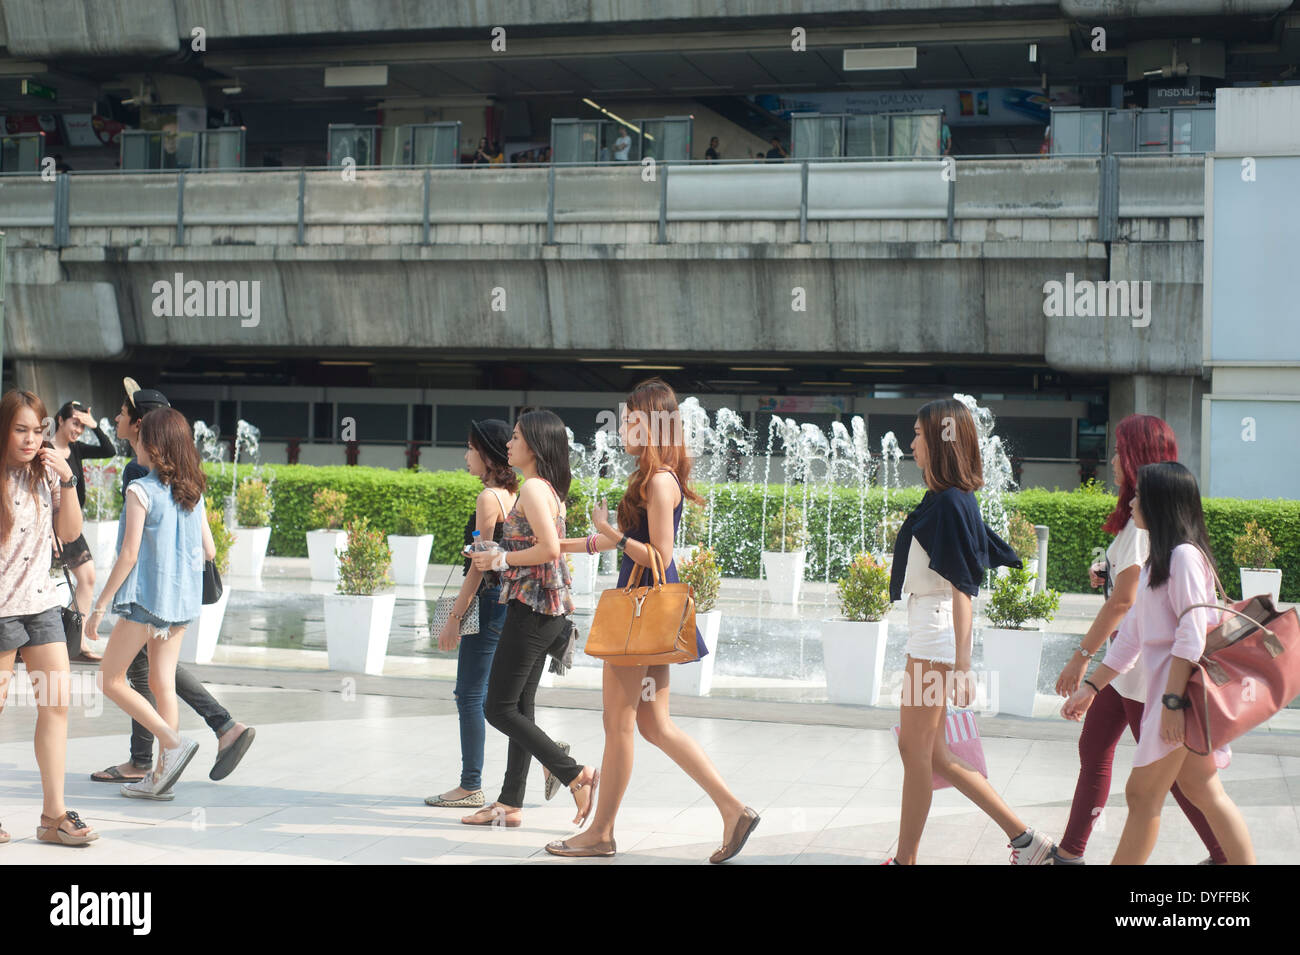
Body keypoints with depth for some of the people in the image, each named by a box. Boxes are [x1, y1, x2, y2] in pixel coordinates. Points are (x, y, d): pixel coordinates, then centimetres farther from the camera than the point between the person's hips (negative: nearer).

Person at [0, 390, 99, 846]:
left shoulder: (45, 473, 8)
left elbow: (69, 533, 11)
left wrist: (67, 482, -1)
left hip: (42, 603, 6)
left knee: (57, 703, 1)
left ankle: (53, 815, 6)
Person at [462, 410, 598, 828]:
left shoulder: (533, 488, -14)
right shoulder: (549, 489, 15)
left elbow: (549, 548, -24)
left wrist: (501, 560, -12)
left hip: (531, 609, -10)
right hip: (544, 610, 10)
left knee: (498, 708, -5)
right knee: (519, 706, 12)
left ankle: (576, 775, -7)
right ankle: (510, 804, 17)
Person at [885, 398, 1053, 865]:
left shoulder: (950, 503, -14)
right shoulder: (941, 499, 13)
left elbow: (962, 588, -18)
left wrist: (961, 664, -20)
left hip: (936, 638, -10)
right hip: (925, 636, 10)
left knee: (916, 748, -1)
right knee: (929, 752, 11)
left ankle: (905, 858, 9)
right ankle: (1023, 838, 16)